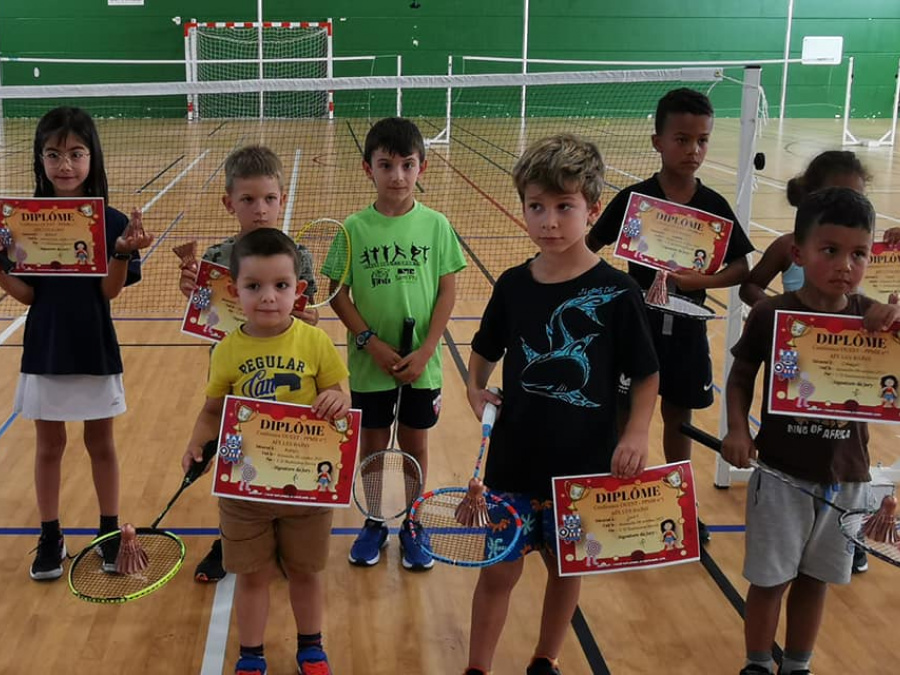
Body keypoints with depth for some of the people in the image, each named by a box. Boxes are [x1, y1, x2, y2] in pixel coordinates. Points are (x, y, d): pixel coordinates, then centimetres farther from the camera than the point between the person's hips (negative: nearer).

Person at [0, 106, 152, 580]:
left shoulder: (110, 221, -8)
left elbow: (110, 291, -11)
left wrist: (123, 252, -28)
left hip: (95, 350, -1)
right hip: (44, 350, 1)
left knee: (100, 443, 13)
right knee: (49, 445, 13)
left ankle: (110, 532, 28)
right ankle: (50, 538, 27)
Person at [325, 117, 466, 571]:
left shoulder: (435, 225, -6)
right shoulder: (355, 228, -7)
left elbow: (447, 291, -4)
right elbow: (338, 294, -4)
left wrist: (425, 351, -11)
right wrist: (373, 344, -13)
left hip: (421, 364, 0)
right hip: (370, 363, 0)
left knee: (415, 443, 13)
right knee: (372, 444, 13)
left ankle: (410, 525, 30)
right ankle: (374, 524, 31)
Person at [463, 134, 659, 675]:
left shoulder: (616, 292, -13)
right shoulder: (513, 285, -4)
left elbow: (647, 375, -5)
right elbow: (486, 351, 13)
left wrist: (636, 435, -17)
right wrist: (476, 388, -5)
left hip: (586, 463, -1)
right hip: (515, 458, 1)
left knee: (567, 568, 17)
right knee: (498, 571, 8)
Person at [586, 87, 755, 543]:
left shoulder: (714, 206, -4)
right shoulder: (633, 199, -10)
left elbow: (741, 267, -1)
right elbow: (590, 247, -1)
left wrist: (699, 280, -18)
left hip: (686, 332, 2)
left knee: (677, 418, 16)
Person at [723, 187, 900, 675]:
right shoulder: (770, 315, -12)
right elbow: (741, 379, -1)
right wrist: (737, 431, -15)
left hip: (845, 478, 3)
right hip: (781, 474, -2)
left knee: (815, 578, 18)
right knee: (770, 578, 11)